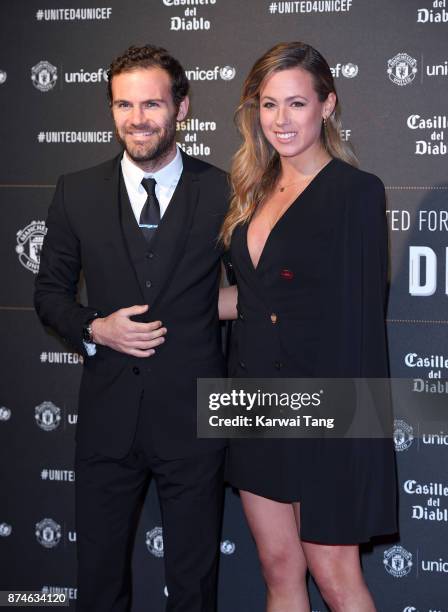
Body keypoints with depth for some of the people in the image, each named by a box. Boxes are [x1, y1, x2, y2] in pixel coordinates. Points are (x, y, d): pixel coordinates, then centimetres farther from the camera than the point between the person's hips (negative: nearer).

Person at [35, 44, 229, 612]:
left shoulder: (223, 192, -5)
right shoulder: (77, 192, 1)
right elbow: (50, 290, 8)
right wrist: (95, 329, -12)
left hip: (193, 416, -1)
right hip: (108, 415, 2)